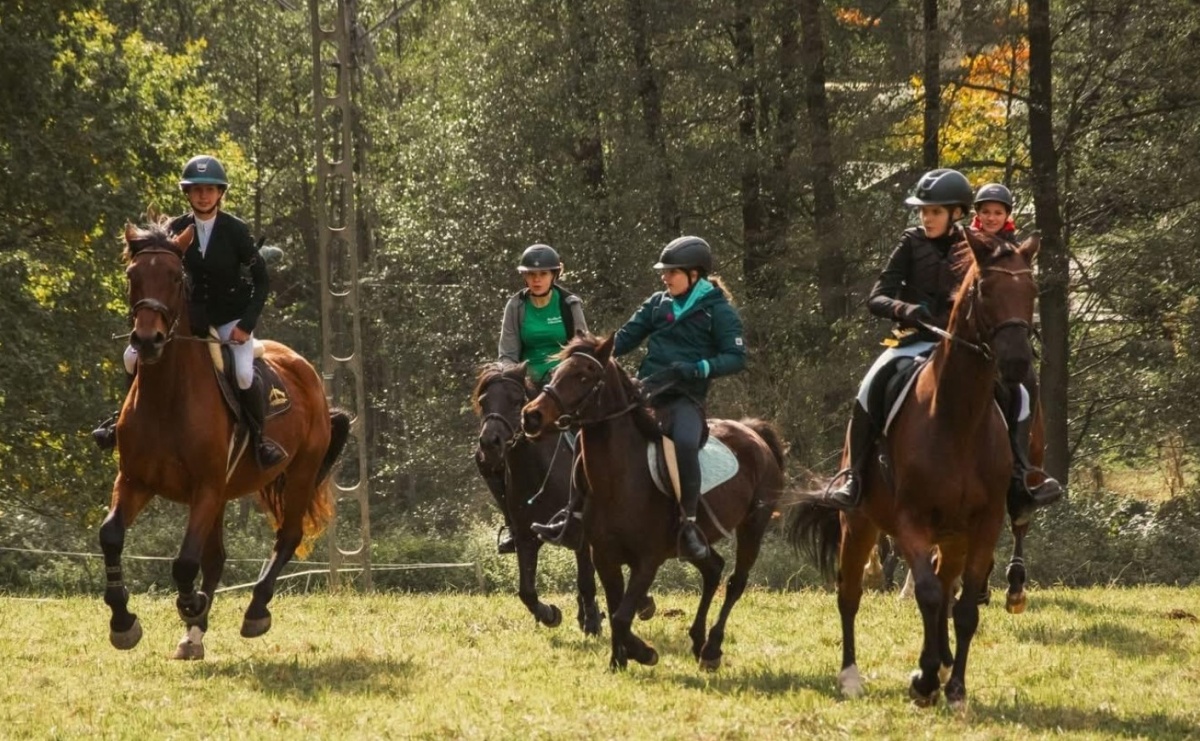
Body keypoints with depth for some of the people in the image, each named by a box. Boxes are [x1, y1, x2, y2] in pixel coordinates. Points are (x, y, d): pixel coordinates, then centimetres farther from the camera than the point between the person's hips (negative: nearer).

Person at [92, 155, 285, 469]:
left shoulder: (235, 230, -14)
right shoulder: (176, 230, -6)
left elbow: (262, 279, -9)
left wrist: (247, 324, -17)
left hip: (231, 317, -4)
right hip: (193, 313, 4)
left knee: (244, 374, -28)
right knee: (133, 356, -7)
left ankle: (259, 437, -7)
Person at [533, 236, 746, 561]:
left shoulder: (719, 311, -1)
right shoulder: (658, 304, 13)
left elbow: (736, 358, -7)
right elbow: (626, 337, 12)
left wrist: (698, 369, -22)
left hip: (686, 397, -6)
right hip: (646, 388, 6)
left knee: (684, 443, -35)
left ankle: (689, 524, -25)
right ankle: (573, 512, 0)